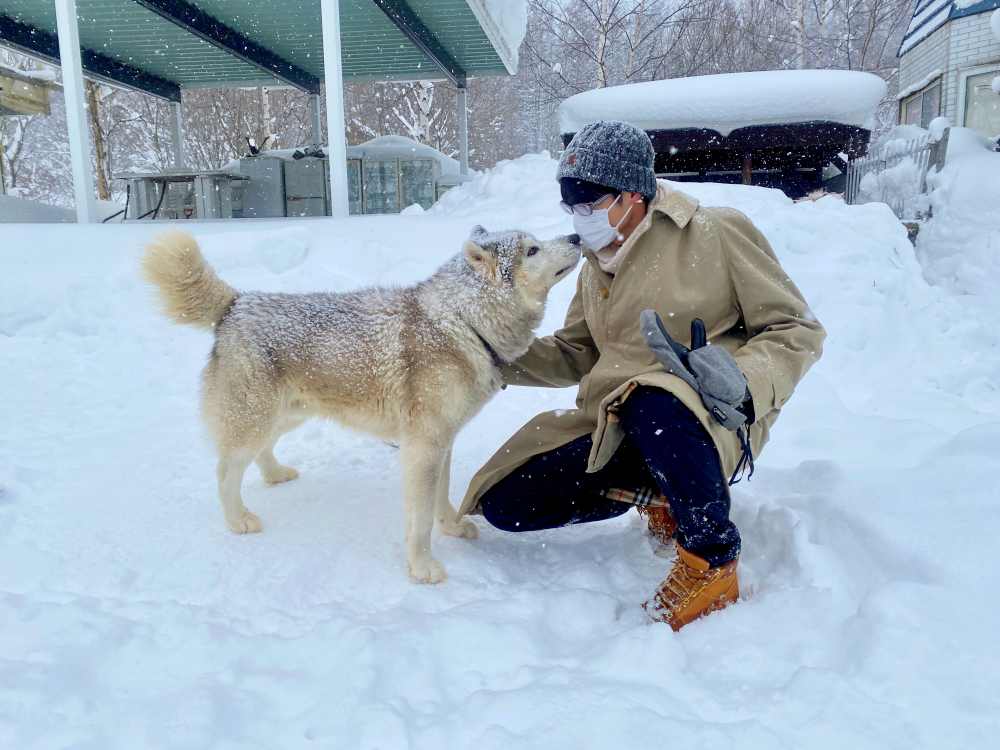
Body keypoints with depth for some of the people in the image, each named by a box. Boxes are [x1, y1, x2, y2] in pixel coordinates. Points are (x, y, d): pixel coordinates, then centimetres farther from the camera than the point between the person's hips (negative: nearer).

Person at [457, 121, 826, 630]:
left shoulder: (717, 234, -4)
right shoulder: (597, 267, 16)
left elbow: (797, 330, -4)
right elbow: (573, 356, 22)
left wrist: (745, 380, -24)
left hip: (708, 426, -6)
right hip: (612, 431, 7)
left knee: (653, 403, -42)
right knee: (506, 504, -7)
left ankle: (713, 561, -18)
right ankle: (658, 491, 7)